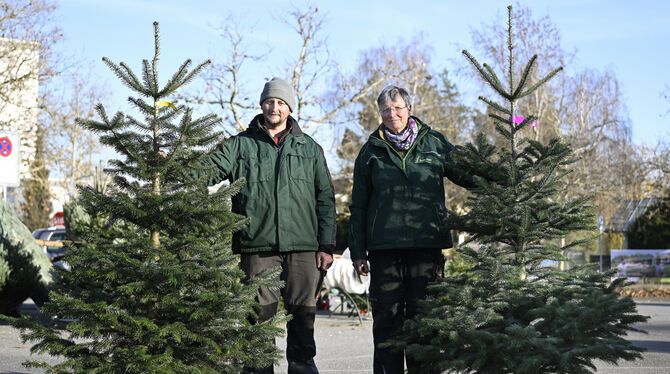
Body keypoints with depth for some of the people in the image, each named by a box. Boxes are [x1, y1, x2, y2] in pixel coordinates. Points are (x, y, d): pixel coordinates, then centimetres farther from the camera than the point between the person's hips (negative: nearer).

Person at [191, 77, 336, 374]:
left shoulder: (309, 149, 13)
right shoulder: (241, 145, 10)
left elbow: (325, 199, 12)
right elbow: (208, 170, -2)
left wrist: (326, 245, 5)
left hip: (302, 248, 1)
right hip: (258, 248, -1)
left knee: (303, 312, 3)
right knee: (260, 315, 0)